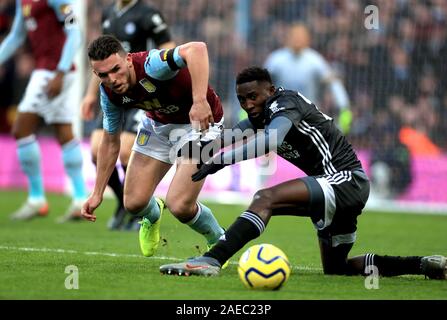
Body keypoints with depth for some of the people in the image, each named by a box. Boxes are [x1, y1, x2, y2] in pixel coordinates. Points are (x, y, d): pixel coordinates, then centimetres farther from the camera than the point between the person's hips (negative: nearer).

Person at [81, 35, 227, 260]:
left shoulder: (151, 66, -36)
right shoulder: (109, 94, -14)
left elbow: (197, 49, -54)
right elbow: (110, 142, 2)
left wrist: (200, 101, -62)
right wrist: (97, 194, 4)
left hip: (200, 120, -6)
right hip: (158, 122, 6)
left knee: (179, 206, -18)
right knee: (134, 203, 0)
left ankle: (219, 242, 14)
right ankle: (152, 216, 39)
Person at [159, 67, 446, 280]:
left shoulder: (284, 103, -15)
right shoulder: (262, 113, 11)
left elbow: (270, 141, -35)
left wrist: (220, 160, -37)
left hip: (346, 178, -11)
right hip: (342, 188, 11)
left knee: (266, 199, -28)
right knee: (336, 268, 20)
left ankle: (210, 262, -40)